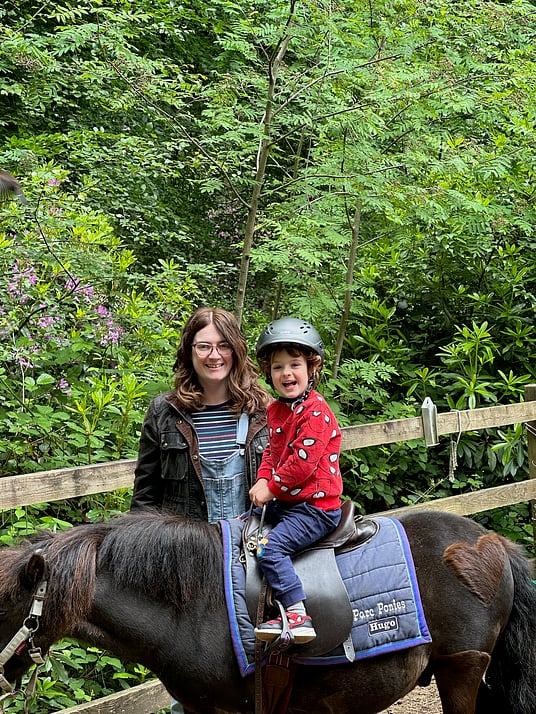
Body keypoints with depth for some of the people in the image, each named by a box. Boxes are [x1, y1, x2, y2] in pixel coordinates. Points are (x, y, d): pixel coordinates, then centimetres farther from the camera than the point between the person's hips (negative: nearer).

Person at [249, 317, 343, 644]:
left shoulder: (316, 412, -19)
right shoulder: (277, 409, 10)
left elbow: (303, 462, -24)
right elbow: (272, 451, 18)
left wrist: (271, 487, -13)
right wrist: (263, 481, -2)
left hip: (316, 508, -10)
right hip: (285, 501, 10)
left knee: (270, 546, -24)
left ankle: (297, 614, -24)